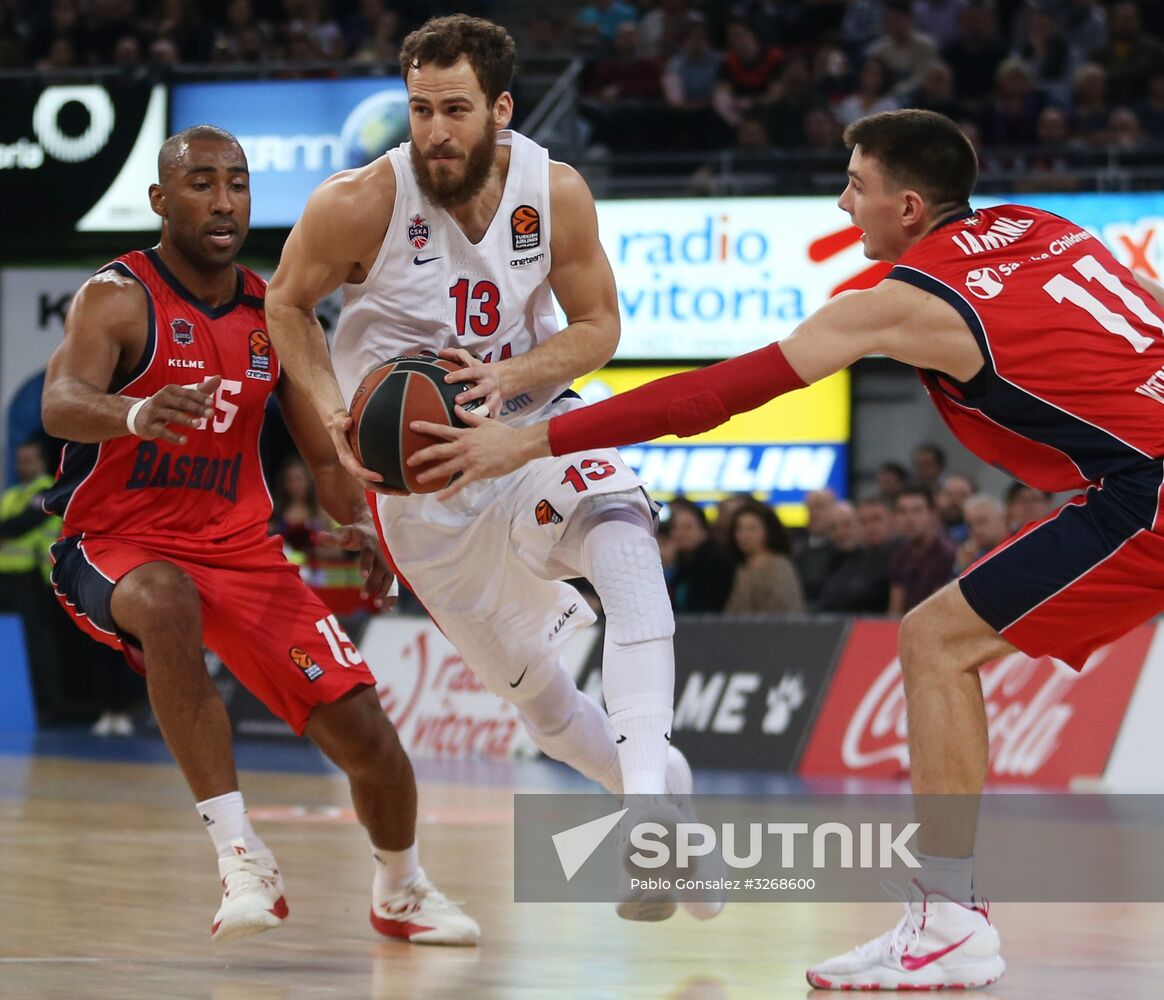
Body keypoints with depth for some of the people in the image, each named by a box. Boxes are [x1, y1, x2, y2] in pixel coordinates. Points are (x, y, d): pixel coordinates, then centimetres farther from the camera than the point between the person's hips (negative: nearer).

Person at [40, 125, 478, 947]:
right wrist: (137, 414, -53)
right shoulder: (118, 299, -11)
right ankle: (241, 859, -38)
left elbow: (326, 453, 12)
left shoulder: (273, 315, 6)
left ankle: (401, 892, 28)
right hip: (119, 545, -5)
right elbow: (61, 405, -30)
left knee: (362, 727, -4)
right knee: (167, 604, -41)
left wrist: (363, 525, -10)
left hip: (241, 548, 5)